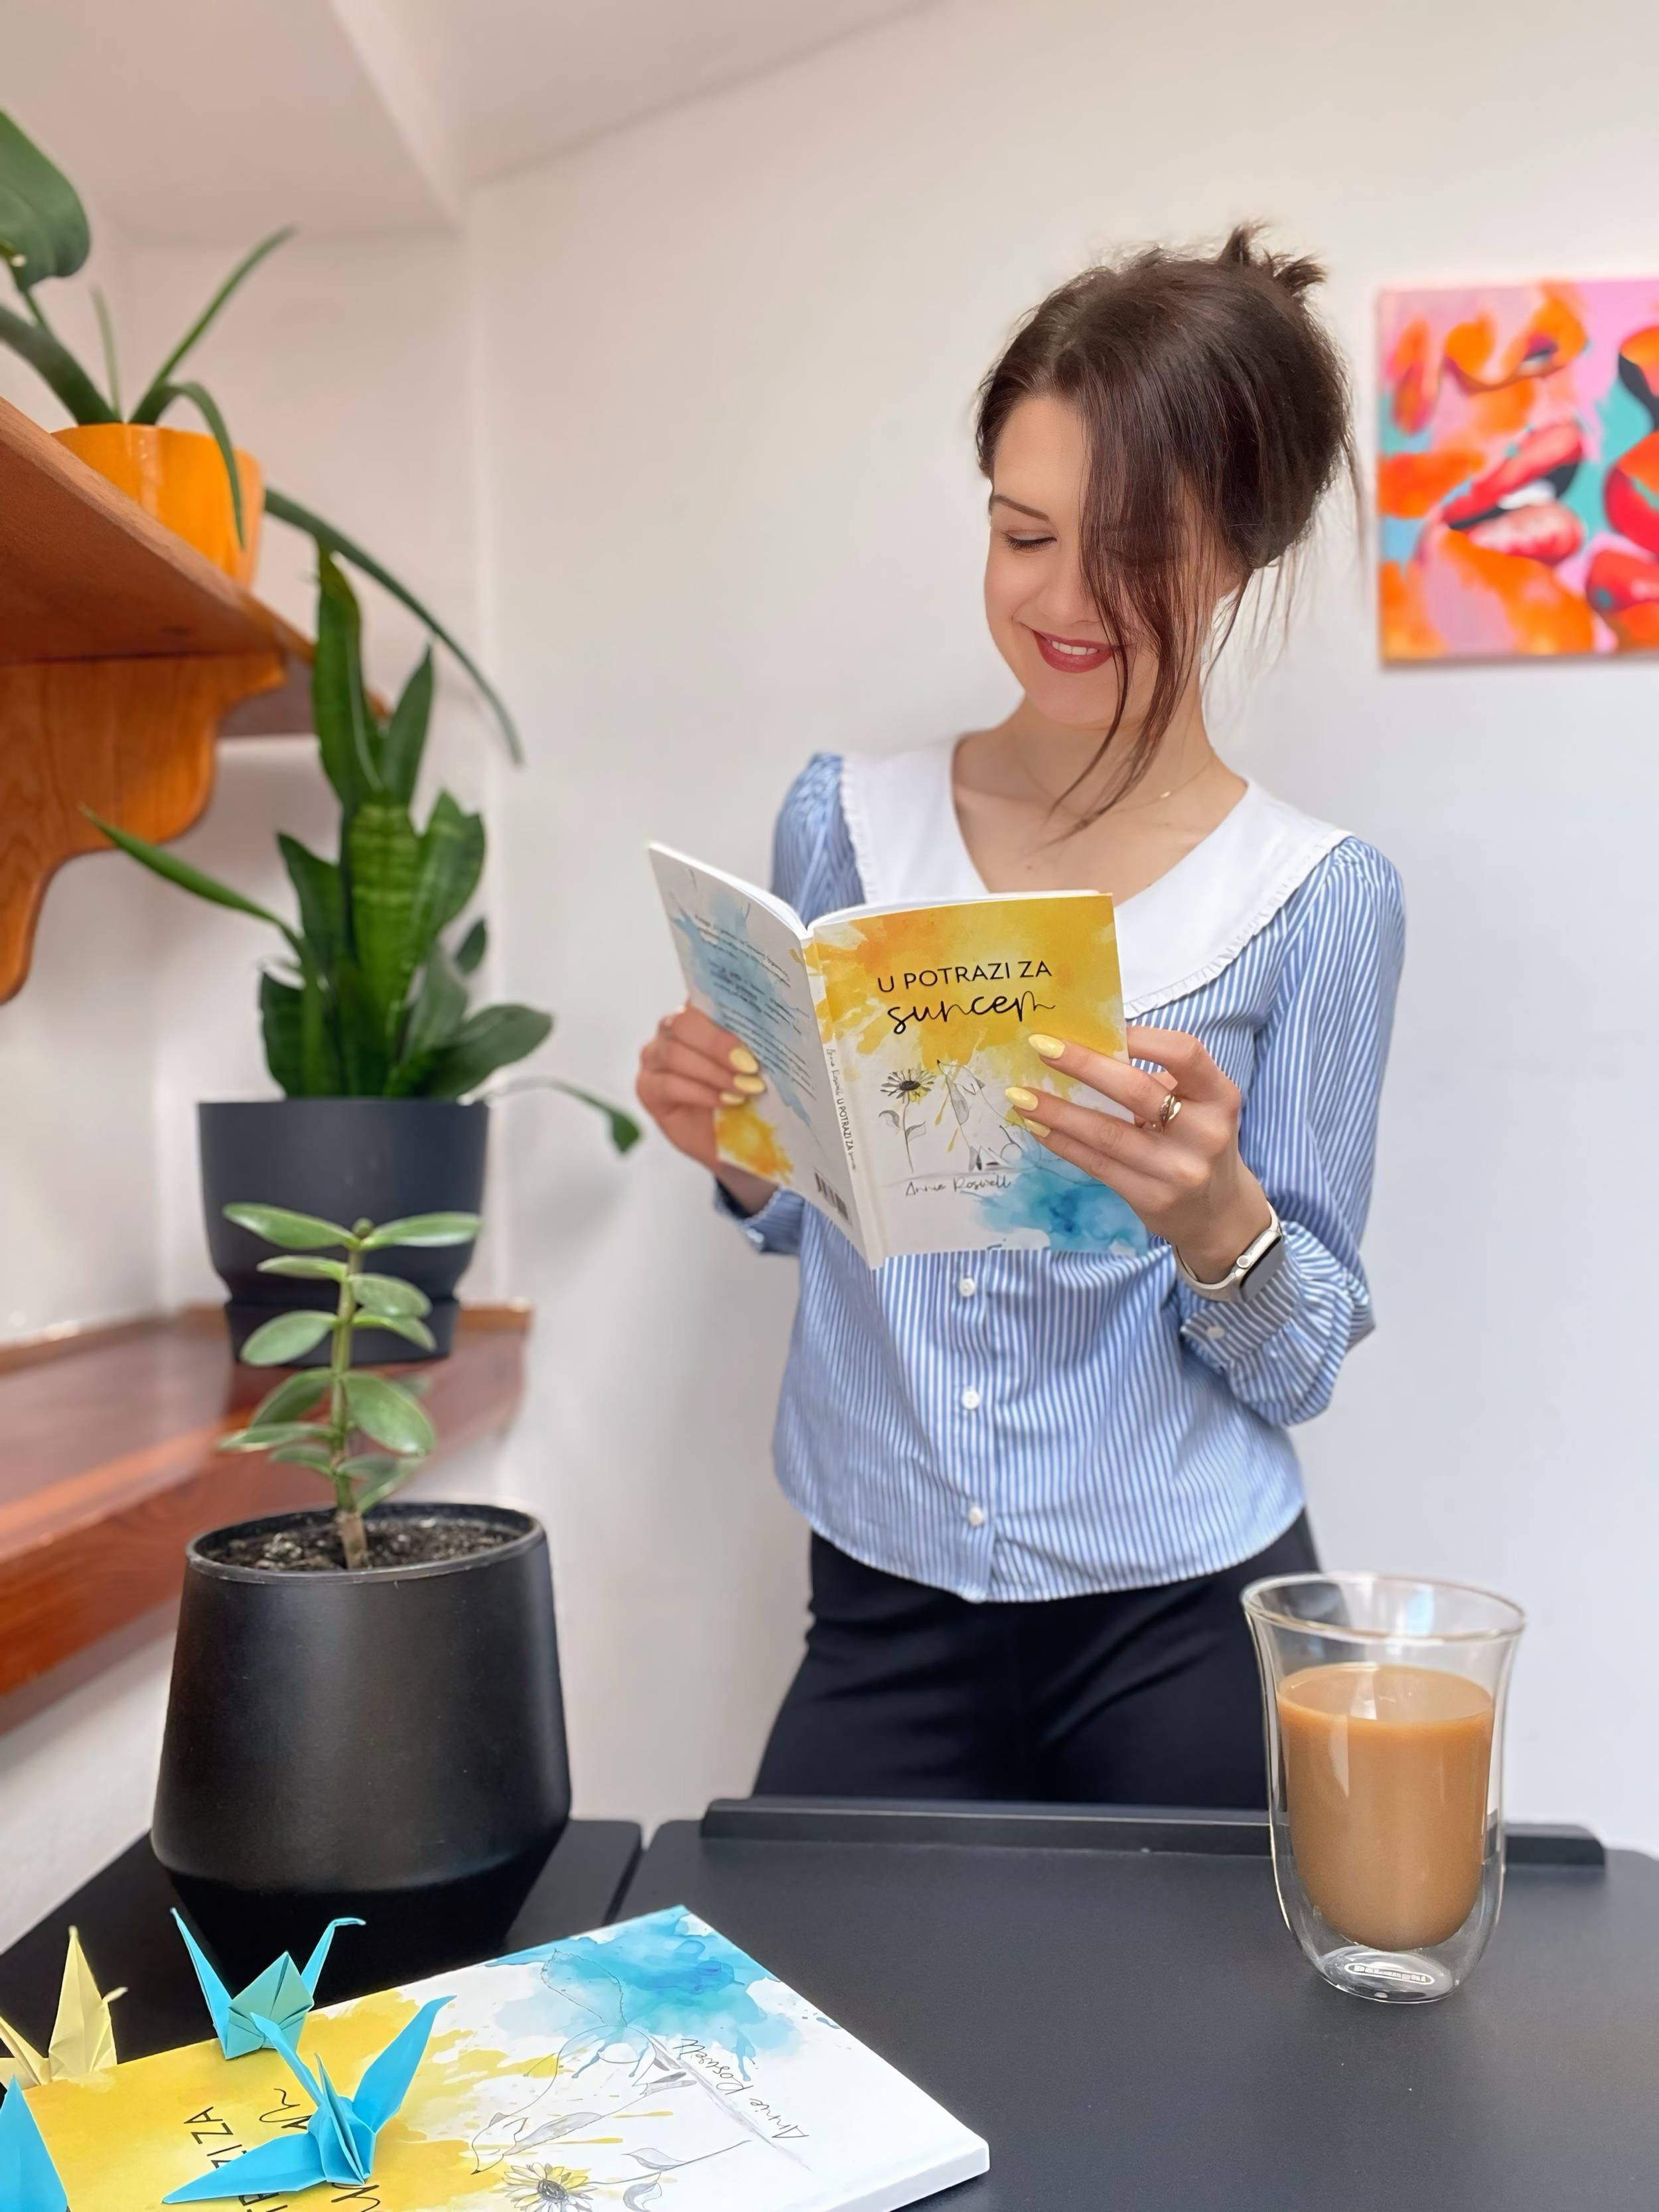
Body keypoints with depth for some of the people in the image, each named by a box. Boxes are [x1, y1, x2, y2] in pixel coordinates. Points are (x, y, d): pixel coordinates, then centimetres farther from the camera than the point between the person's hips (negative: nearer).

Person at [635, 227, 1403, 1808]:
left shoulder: (1318, 902, -9)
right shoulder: (846, 820, -2)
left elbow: (1298, 1367, -6)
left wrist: (1215, 1213, -26)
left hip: (1181, 1635, -1)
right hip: (884, 1618, 2)